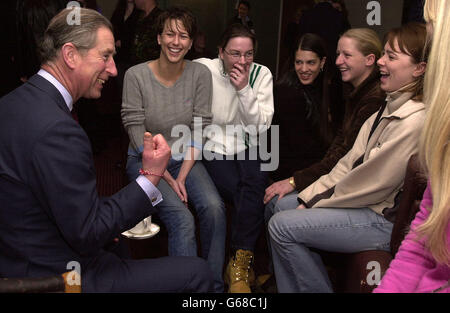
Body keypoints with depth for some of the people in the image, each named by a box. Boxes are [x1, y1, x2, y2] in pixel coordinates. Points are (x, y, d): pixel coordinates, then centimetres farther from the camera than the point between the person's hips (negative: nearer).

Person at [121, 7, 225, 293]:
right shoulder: (136, 75, -10)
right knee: (182, 218, -26)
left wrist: (182, 175, -13)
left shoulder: (200, 74, -4)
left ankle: (214, 285, -6)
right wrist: (165, 177, -15)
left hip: (185, 160, 2)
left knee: (214, 207, -24)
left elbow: (200, 129, -4)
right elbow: (137, 133, -10)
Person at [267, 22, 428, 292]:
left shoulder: (415, 120, -23)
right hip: (370, 202, 10)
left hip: (387, 219, -10)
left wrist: (317, 203, -10)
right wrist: (309, 196, 1)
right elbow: (351, 162, 8)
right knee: (283, 205, 10)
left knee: (283, 226, -14)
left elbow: (376, 182, -22)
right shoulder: (391, 107, 9)